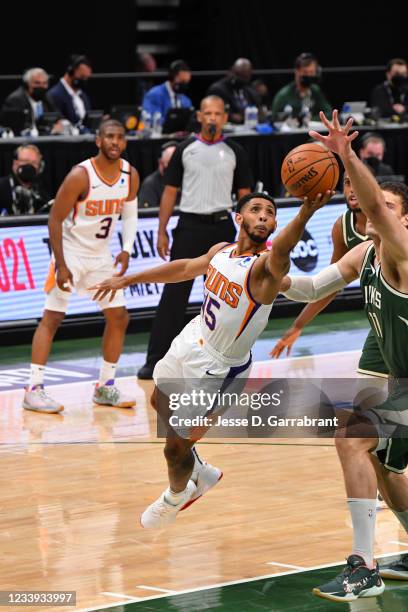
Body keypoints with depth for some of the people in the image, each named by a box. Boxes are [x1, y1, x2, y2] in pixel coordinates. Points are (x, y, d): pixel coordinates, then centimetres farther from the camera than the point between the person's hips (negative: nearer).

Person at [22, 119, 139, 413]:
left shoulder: (130, 176, -4)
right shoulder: (81, 176, -22)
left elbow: (130, 214, 11)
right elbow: (55, 220, -18)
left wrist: (127, 250, -4)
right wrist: (61, 265, -21)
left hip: (101, 255, 6)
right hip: (71, 252, -6)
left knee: (119, 317, 5)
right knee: (53, 317, -12)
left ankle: (105, 386, 16)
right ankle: (34, 389, -13)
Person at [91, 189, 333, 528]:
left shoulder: (265, 266, -28)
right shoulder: (222, 250, -4)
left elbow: (281, 251, -52)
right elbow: (185, 268, 15)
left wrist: (305, 213, -73)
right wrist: (128, 280, 21)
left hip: (216, 367, -8)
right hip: (193, 339, 8)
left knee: (176, 447, 4)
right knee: (160, 404, 31)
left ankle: (176, 497, 37)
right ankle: (199, 472, 51)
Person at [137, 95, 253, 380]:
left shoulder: (235, 152, 4)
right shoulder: (185, 149, 4)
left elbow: (245, 195, 7)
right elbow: (170, 191, 6)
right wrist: (162, 231, 1)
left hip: (222, 226, 1)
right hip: (190, 225, -1)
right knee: (174, 294, -4)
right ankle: (156, 360, -3)